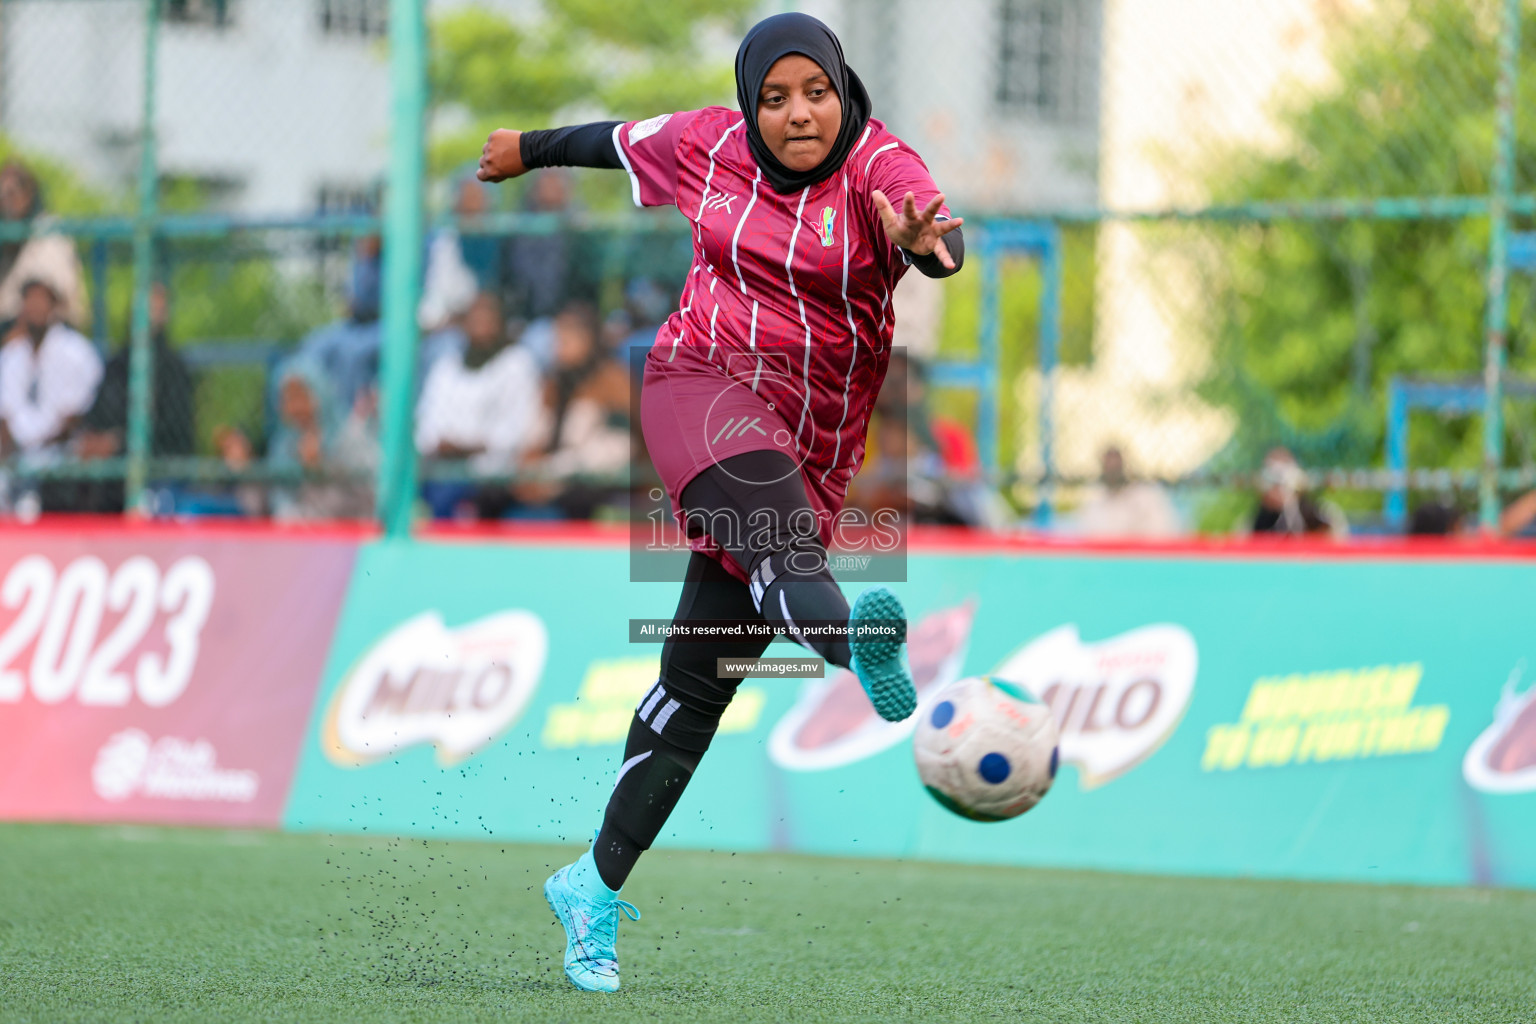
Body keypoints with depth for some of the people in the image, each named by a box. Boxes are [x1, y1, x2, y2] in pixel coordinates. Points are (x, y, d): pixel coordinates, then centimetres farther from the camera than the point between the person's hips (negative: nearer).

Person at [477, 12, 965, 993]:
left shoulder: (879, 164, -8)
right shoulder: (708, 145, 3)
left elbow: (941, 233, -29)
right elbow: (625, 139, 25)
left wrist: (923, 237, -53)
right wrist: (531, 149, 41)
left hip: (810, 448, 0)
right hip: (703, 388, 0)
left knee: (698, 684, 1)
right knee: (772, 523, -35)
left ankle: (597, 884, 13)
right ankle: (853, 637, -70)